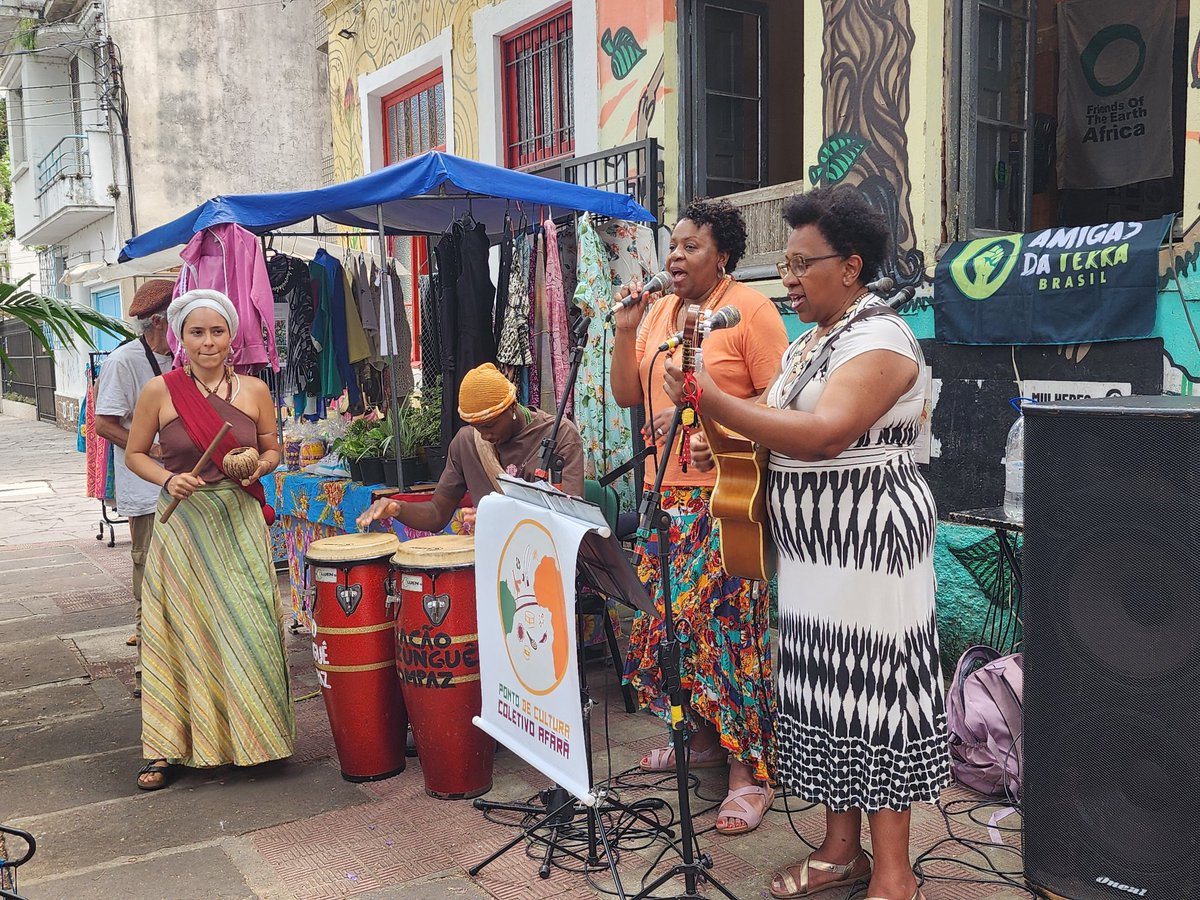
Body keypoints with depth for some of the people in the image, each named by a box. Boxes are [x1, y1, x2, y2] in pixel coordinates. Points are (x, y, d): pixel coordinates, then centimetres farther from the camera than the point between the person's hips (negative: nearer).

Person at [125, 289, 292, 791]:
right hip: (183, 523, -1)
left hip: (240, 523, 1)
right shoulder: (160, 391, -3)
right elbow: (135, 455, 4)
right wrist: (169, 479, -14)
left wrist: (256, 465, -9)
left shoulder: (254, 391, 2)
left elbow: (272, 451, 12)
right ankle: (167, 748, 15)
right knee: (181, 632, 2)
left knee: (248, 629, -1)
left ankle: (251, 734, 18)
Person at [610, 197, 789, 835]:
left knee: (727, 625, -7)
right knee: (666, 619, 12)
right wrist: (625, 331, 1)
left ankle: (750, 772, 5)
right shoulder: (658, 311, 14)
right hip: (666, 490, 7)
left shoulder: (750, 309, -6)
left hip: (726, 495, -7)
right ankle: (702, 737, 30)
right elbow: (627, 396, 13)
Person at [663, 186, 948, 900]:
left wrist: (711, 399, -29)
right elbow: (782, 426, 21)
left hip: (869, 546, -9)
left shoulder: (880, 340, -14)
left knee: (872, 691, -3)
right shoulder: (813, 340, 15)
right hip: (814, 548, 9)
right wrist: (729, 442, 1)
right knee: (827, 688, 13)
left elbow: (820, 435, -29)